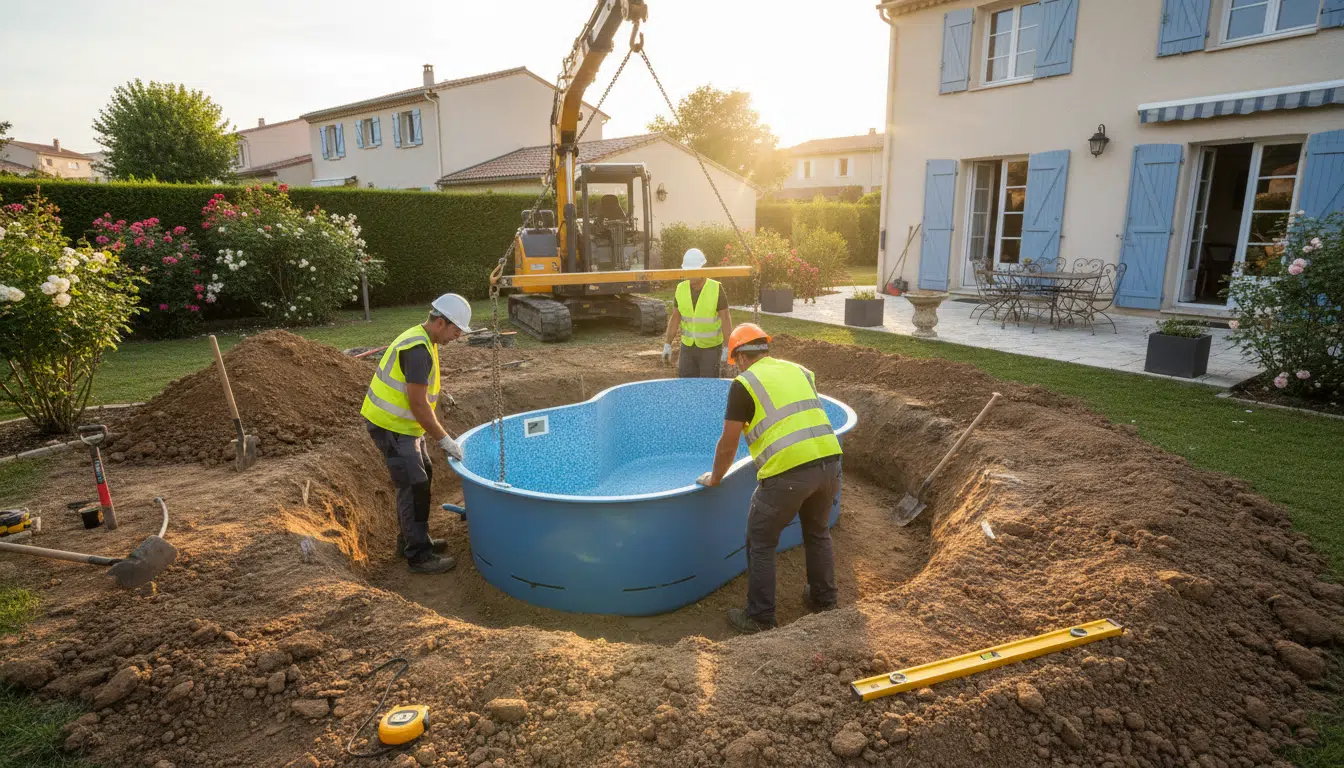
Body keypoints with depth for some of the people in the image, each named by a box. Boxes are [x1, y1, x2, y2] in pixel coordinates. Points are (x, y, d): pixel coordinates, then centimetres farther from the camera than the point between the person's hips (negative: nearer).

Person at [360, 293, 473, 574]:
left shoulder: (421, 340, 9)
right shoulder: (418, 350, -23)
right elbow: (418, 404, -24)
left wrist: (439, 434, 16)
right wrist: (444, 440, -18)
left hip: (400, 423, 10)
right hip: (391, 425, -10)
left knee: (422, 476, 17)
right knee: (414, 486, -7)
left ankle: (410, 540, 30)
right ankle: (419, 556, 2)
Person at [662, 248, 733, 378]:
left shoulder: (716, 289, -14)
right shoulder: (681, 288, -2)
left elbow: (725, 318, -11)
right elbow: (675, 318, 5)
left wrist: (727, 348, -14)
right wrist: (667, 345, 3)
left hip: (711, 347, -4)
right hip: (687, 346, 4)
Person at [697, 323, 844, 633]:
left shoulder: (744, 383, 2)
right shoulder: (800, 371, 18)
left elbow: (728, 446, 3)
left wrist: (714, 478, 20)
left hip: (788, 471, -6)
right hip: (829, 460, 6)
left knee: (761, 542, 13)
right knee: (817, 533, 28)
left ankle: (760, 618, 20)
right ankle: (823, 600, 42)